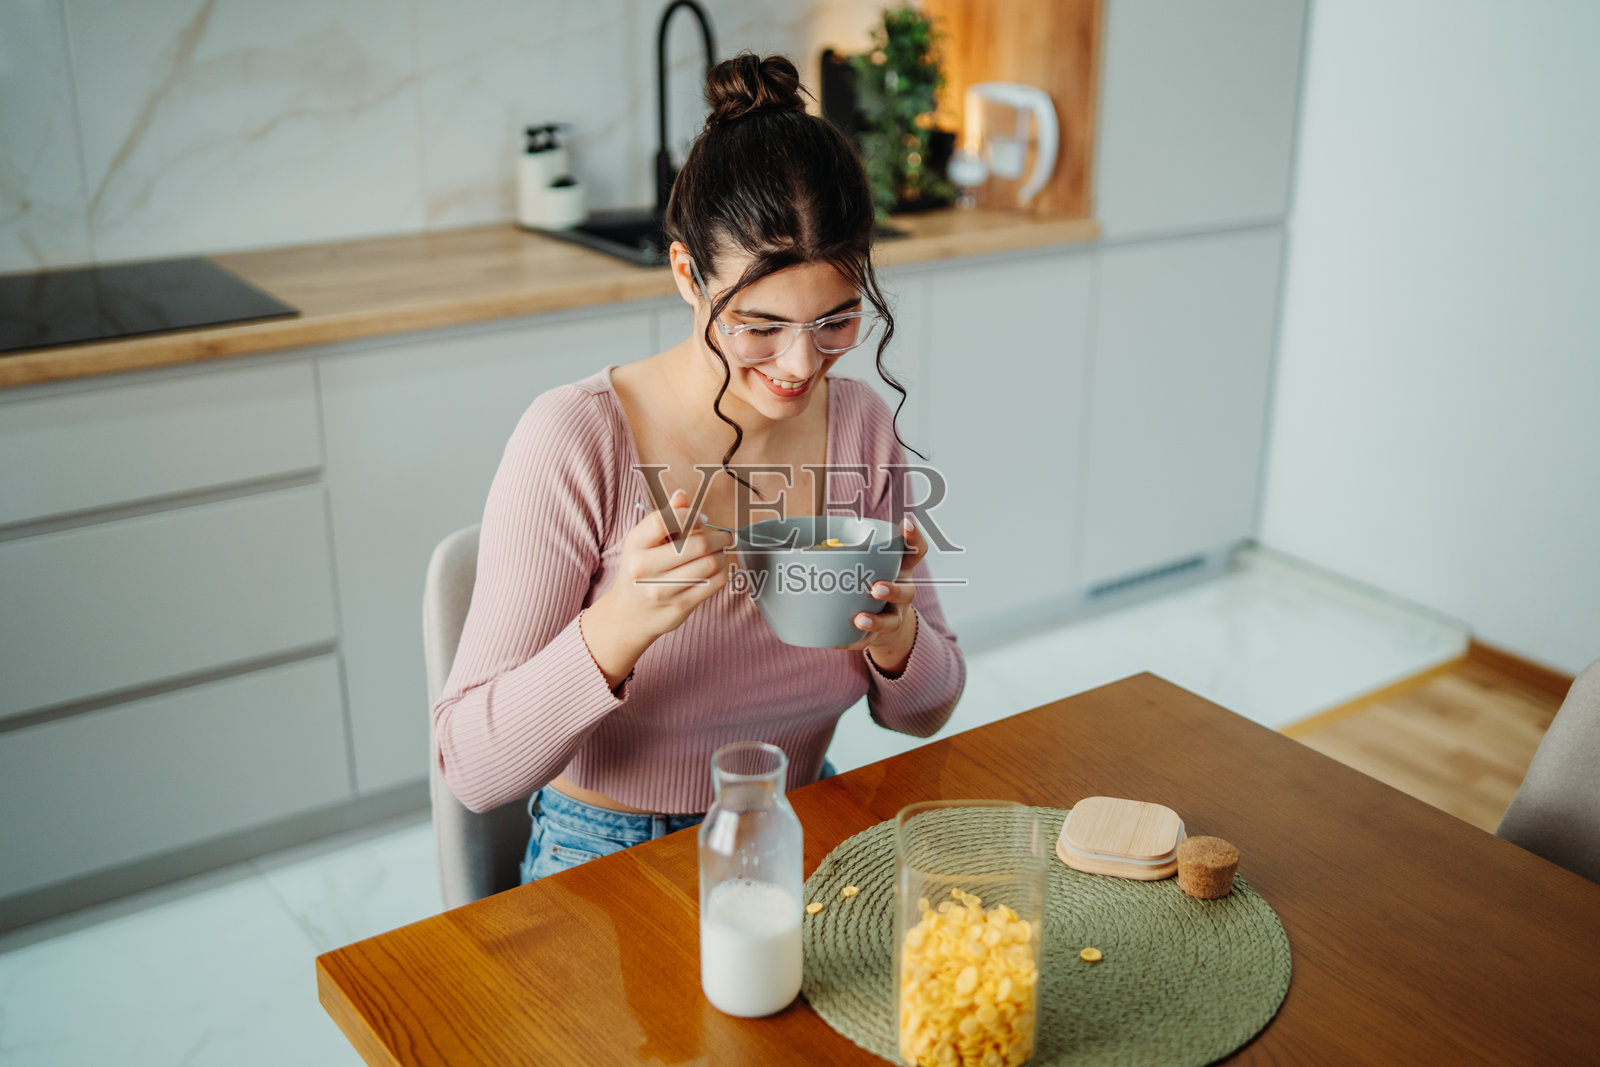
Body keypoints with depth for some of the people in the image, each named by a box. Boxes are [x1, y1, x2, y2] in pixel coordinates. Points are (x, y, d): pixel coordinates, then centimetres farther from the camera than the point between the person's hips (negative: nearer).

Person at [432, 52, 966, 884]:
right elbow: (471, 767, -21)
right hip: (609, 864, -4)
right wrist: (619, 629, -38)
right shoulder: (573, 441, -21)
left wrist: (895, 634, -20)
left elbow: (924, 712, 3)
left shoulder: (860, 424, -6)